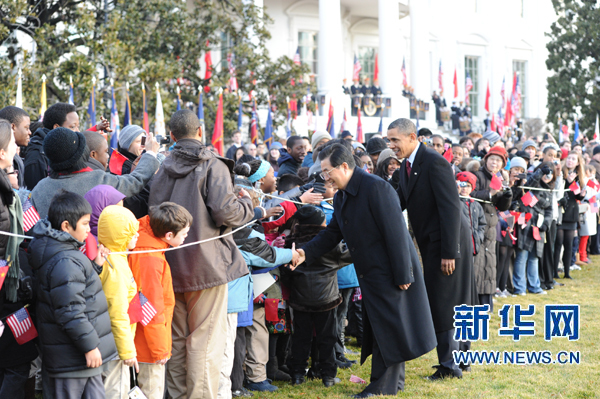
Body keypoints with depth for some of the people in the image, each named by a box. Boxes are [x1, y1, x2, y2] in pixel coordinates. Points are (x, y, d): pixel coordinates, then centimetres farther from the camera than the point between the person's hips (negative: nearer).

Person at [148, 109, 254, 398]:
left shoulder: (162, 170, 8)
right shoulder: (213, 166, -9)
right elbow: (224, 211, -19)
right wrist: (246, 202, 0)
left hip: (171, 265, 5)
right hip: (207, 265, -5)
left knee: (177, 339, 14)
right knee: (205, 341, -2)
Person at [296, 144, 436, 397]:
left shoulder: (376, 188, -20)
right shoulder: (341, 197, 9)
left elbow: (395, 232, -22)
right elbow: (332, 234, 11)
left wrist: (402, 274, -21)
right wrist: (306, 252, -5)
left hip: (390, 272, -9)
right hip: (370, 273, 9)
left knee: (389, 326, -2)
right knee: (377, 326, 15)